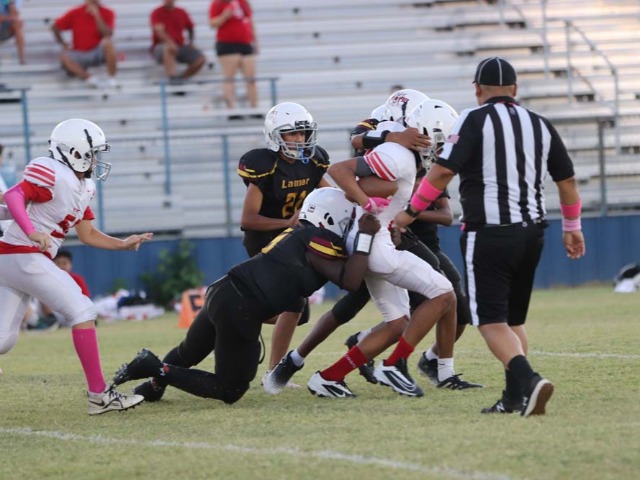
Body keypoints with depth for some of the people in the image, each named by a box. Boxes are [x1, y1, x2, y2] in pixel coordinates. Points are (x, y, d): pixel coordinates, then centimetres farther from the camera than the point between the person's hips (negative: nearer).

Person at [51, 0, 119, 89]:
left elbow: (108, 35, -23)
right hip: (79, 55, 1)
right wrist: (64, 45, -3)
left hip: (98, 53, -1)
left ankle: (112, 77, -28)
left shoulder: (107, 13, -8)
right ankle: (88, 77, -41)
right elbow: (55, 27, 6)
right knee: (64, 57, -30)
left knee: (108, 42, -34)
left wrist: (96, 15, -26)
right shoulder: (75, 13, -5)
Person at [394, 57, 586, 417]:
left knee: (492, 321, -4)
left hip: (489, 235, -6)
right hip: (532, 232, 6)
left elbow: (443, 172, -12)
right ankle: (515, 398, 11)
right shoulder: (541, 125, 11)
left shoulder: (475, 121, -6)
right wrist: (572, 227, 31)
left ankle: (528, 381, -26)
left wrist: (411, 212, 0)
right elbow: (567, 179, 18)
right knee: (514, 318, 18)